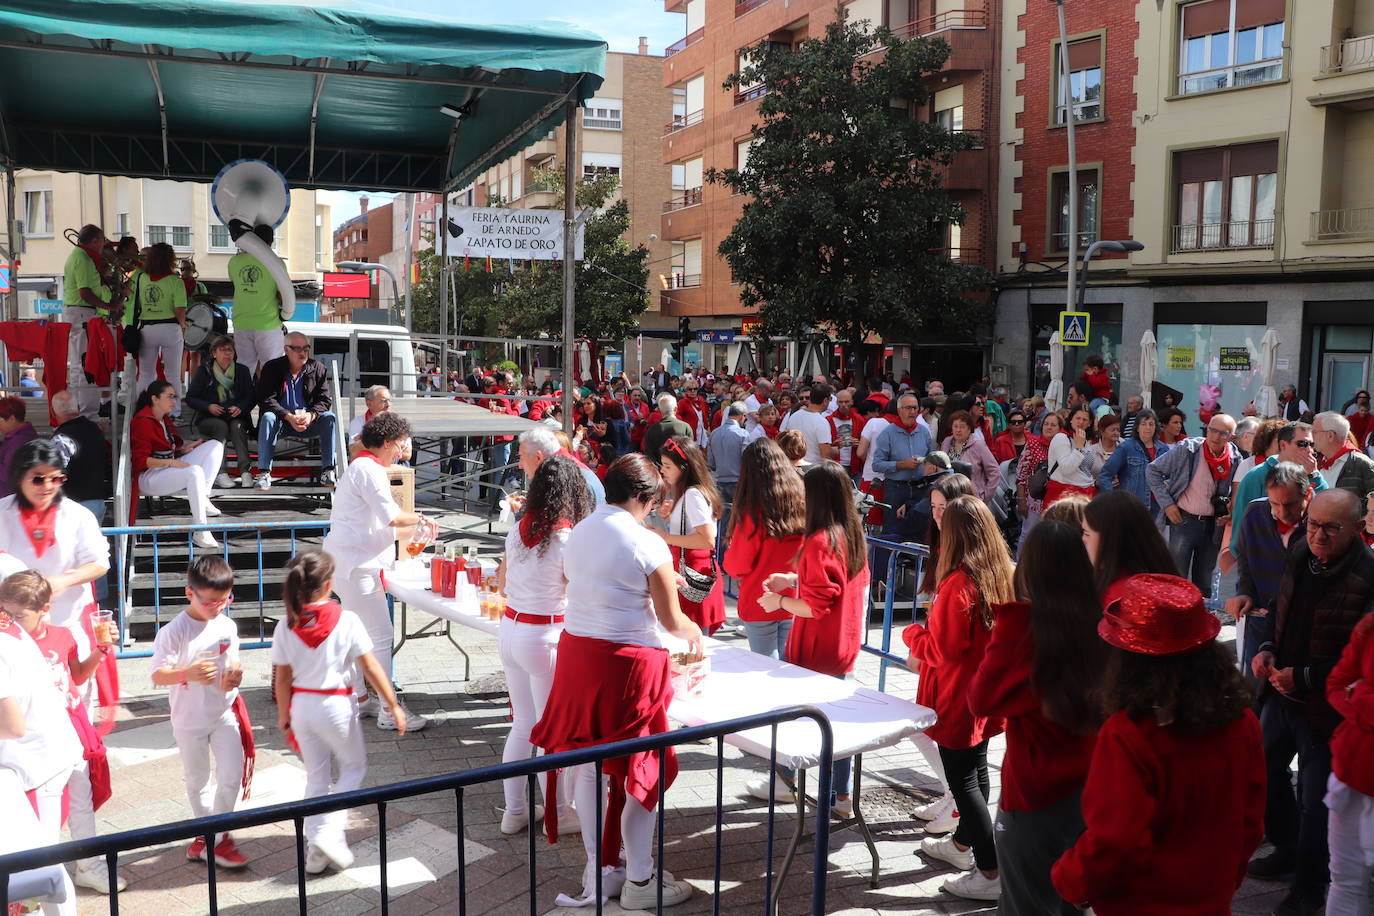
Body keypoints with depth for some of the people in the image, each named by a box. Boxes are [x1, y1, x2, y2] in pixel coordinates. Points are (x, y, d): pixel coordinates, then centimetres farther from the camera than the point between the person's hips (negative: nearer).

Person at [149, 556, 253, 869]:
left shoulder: (227, 626, -2)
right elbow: (158, 675, -17)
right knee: (197, 781, 14)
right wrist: (188, 674, -36)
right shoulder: (173, 632, -17)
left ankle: (214, 839, 15)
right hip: (190, 718, -3)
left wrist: (235, 673, -11)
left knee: (232, 776, 0)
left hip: (225, 712, 3)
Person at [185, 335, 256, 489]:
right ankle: (220, 473, -43)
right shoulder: (204, 371, 4)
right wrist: (208, 407, -17)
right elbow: (190, 398, 2)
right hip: (209, 418, -1)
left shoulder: (242, 370, 9)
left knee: (237, 425, -33)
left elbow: (251, 397, 6)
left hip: (236, 416, 1)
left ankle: (245, 471, -45)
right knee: (221, 426, -35)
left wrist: (240, 408, -16)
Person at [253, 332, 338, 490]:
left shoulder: (317, 368, 4)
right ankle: (264, 473, -36)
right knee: (268, 417, -32)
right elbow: (266, 400, -11)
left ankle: (327, 471, -27)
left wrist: (311, 415, -25)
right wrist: (289, 416, -27)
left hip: (309, 422, 1)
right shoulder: (272, 368, -1)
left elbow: (325, 400, -2)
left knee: (329, 418, -25)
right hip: (281, 422, -1)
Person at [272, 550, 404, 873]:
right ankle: (331, 831, 1)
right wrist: (393, 705, -2)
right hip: (337, 705, -4)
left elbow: (282, 678, 1)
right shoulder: (346, 621, -15)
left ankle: (315, 851, 19)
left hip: (302, 705, 4)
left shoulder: (286, 626, -5)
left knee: (316, 776, 17)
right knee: (354, 766, 18)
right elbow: (371, 668, -11)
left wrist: (284, 715, 16)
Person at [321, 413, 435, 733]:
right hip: (355, 565, -11)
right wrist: (421, 519, -5)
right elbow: (392, 516, -21)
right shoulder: (369, 469, -14)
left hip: (346, 562, 11)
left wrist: (413, 531, 22)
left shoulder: (361, 467, 19)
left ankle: (360, 699, 30)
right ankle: (388, 712, -3)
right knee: (381, 636, -8)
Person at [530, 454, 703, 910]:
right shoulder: (648, 544, -15)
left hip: (576, 650, 7)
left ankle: (599, 871, 30)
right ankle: (639, 881, 20)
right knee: (640, 770, 8)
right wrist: (693, 632, 13)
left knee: (588, 763, 16)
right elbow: (672, 621, -10)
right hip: (627, 662, -7)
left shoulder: (577, 533, 6)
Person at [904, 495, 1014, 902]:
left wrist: (914, 635, -2)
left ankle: (991, 873, 5)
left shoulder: (958, 583, -25)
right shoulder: (1005, 576, -1)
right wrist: (925, 654, 17)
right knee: (976, 770, 22)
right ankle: (963, 843, 41)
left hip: (958, 697, -8)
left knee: (964, 780, 1)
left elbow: (942, 648, -22)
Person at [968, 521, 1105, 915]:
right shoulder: (1096, 625, -5)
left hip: (1038, 795, -6)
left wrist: (1008, 621, -11)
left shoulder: (1035, 635, -21)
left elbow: (982, 700, -17)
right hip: (1087, 786, 6)